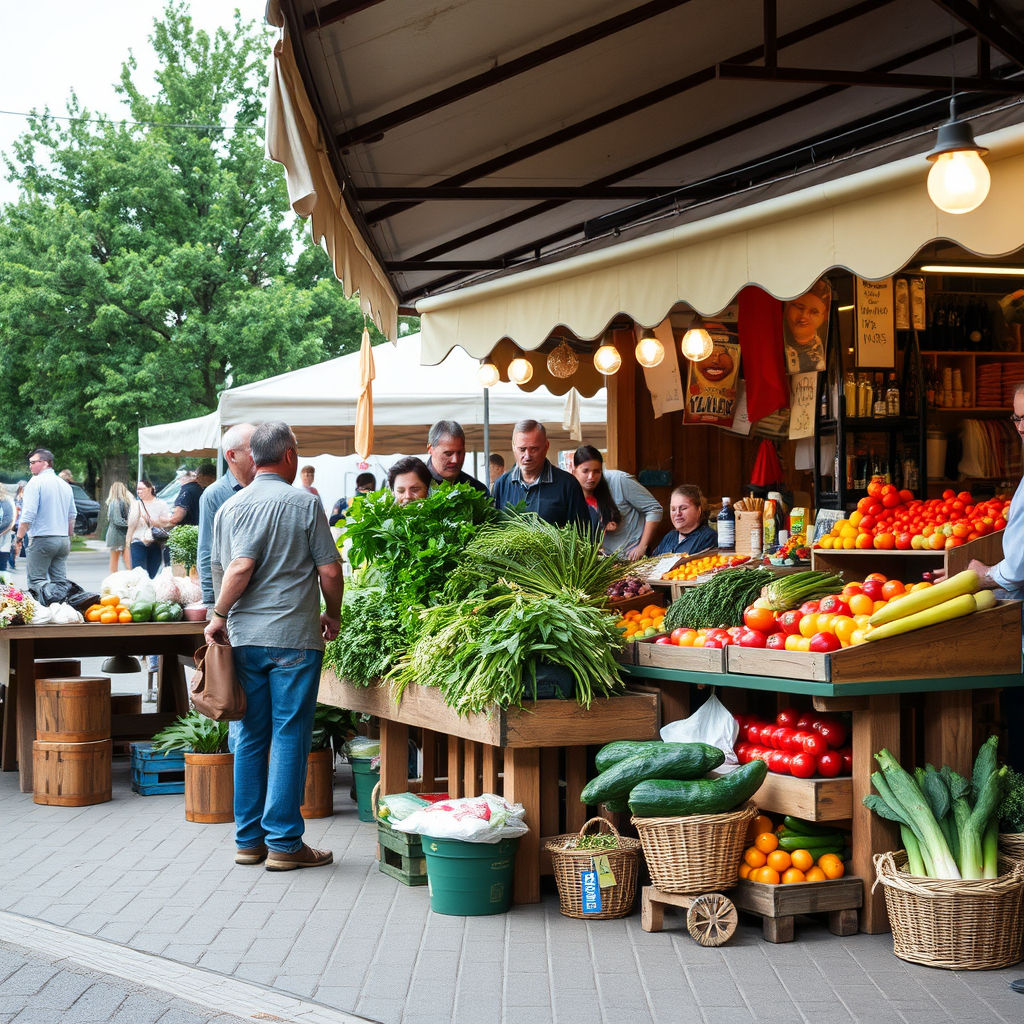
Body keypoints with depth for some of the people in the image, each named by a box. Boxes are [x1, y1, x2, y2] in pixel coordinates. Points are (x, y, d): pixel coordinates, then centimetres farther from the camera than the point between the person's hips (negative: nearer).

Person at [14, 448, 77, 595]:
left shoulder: (36, 482, -7)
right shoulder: (65, 485, 15)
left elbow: (28, 514, -14)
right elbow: (72, 515, 20)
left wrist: (19, 536, -8)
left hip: (42, 539, -6)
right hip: (64, 540, 6)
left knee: (36, 580, -4)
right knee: (60, 580, 7)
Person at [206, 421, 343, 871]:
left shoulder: (231, 507, 5)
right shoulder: (304, 503, -4)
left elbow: (238, 568, -4)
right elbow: (330, 569, -5)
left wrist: (219, 618, 6)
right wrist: (332, 615, 10)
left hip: (243, 637, 4)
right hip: (294, 638, -4)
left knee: (249, 738, 10)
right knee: (289, 737, 0)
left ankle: (249, 839, 16)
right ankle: (284, 843, 1)